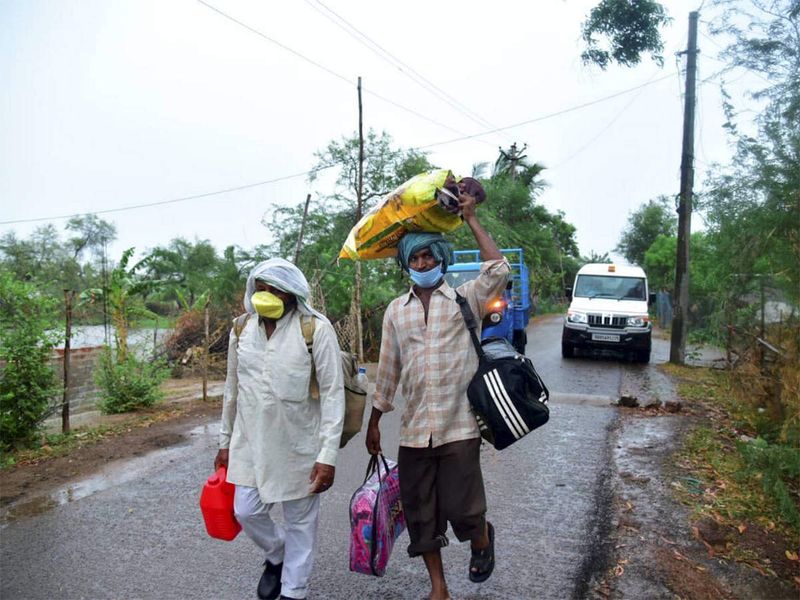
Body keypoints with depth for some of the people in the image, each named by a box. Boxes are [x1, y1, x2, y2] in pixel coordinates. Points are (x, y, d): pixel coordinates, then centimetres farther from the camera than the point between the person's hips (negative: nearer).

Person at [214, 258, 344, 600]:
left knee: (300, 520, 9)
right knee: (246, 512, 10)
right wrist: (225, 440, 14)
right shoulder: (241, 329, 2)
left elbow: (333, 393, -14)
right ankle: (277, 556, 42)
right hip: (251, 442, 4)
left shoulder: (316, 329, -14)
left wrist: (328, 454, -17)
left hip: (299, 445, -4)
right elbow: (233, 389, 11)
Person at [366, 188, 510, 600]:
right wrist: (374, 422, 15)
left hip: (458, 426, -3)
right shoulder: (396, 310, 9)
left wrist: (471, 220, -12)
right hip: (414, 430, 4)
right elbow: (387, 369, 13)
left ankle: (482, 539, 37)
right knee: (421, 515, 11)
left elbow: (499, 270, -19)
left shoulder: (465, 298, 0)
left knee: (462, 509, 0)